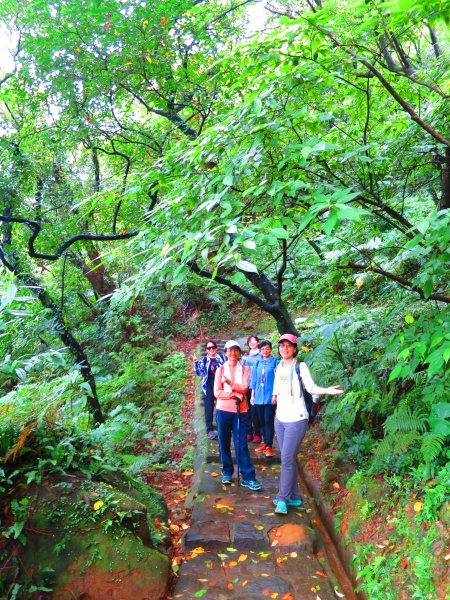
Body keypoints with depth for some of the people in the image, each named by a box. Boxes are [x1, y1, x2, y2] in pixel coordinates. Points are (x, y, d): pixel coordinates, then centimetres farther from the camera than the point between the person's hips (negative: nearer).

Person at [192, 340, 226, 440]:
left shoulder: (222, 357, 2)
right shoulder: (204, 360, 0)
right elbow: (200, 373, -8)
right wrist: (196, 363, -21)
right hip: (208, 388, -1)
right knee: (209, 409, 2)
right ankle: (210, 430, 7)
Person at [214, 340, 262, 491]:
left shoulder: (245, 369, 4)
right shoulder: (220, 370, 4)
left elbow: (244, 388, -9)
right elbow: (217, 392, -4)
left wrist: (230, 384, -22)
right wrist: (235, 394, -14)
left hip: (240, 411, -1)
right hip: (223, 410, 1)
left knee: (241, 444, -2)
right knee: (224, 443, 8)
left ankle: (247, 477, 3)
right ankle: (227, 472, 23)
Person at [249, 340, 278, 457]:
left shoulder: (275, 362, -3)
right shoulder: (258, 363, 11)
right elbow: (254, 380, 14)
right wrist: (252, 396, 12)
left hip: (269, 397, -5)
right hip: (258, 397, 5)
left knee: (268, 421, -4)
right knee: (261, 421, 11)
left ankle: (269, 446, 2)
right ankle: (265, 442, 22)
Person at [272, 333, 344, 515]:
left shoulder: (300, 366, -8)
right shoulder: (278, 367, 10)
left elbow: (311, 388, -19)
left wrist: (327, 390, -34)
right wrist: (275, 397, 12)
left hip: (296, 419, -6)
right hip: (280, 418, 6)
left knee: (287, 459, -7)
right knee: (288, 459, 11)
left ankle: (282, 499, 3)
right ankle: (294, 497, 22)